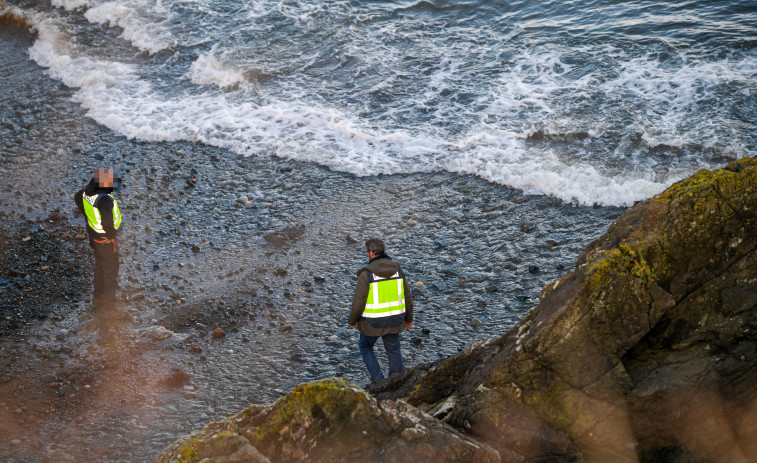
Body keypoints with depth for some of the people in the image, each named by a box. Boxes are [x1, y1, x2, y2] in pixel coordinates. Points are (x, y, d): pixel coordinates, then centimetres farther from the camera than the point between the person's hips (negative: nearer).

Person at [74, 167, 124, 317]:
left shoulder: (89, 190, -7)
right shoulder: (105, 199, -35)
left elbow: (77, 197, 14)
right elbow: (107, 220, -41)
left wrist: (87, 216, 20)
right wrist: (111, 234, -21)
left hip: (93, 232, 9)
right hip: (105, 239, -9)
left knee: (100, 268, 25)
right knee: (111, 272, 7)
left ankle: (98, 302, 39)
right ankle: (108, 306, 18)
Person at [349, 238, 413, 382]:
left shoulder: (366, 274, -19)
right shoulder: (397, 270, -4)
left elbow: (358, 301, -16)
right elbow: (407, 297, 2)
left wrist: (352, 320, 2)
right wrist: (408, 318, 16)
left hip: (373, 321, -4)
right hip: (394, 319, 4)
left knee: (365, 346, 21)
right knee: (393, 350, 20)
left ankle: (377, 380, 16)